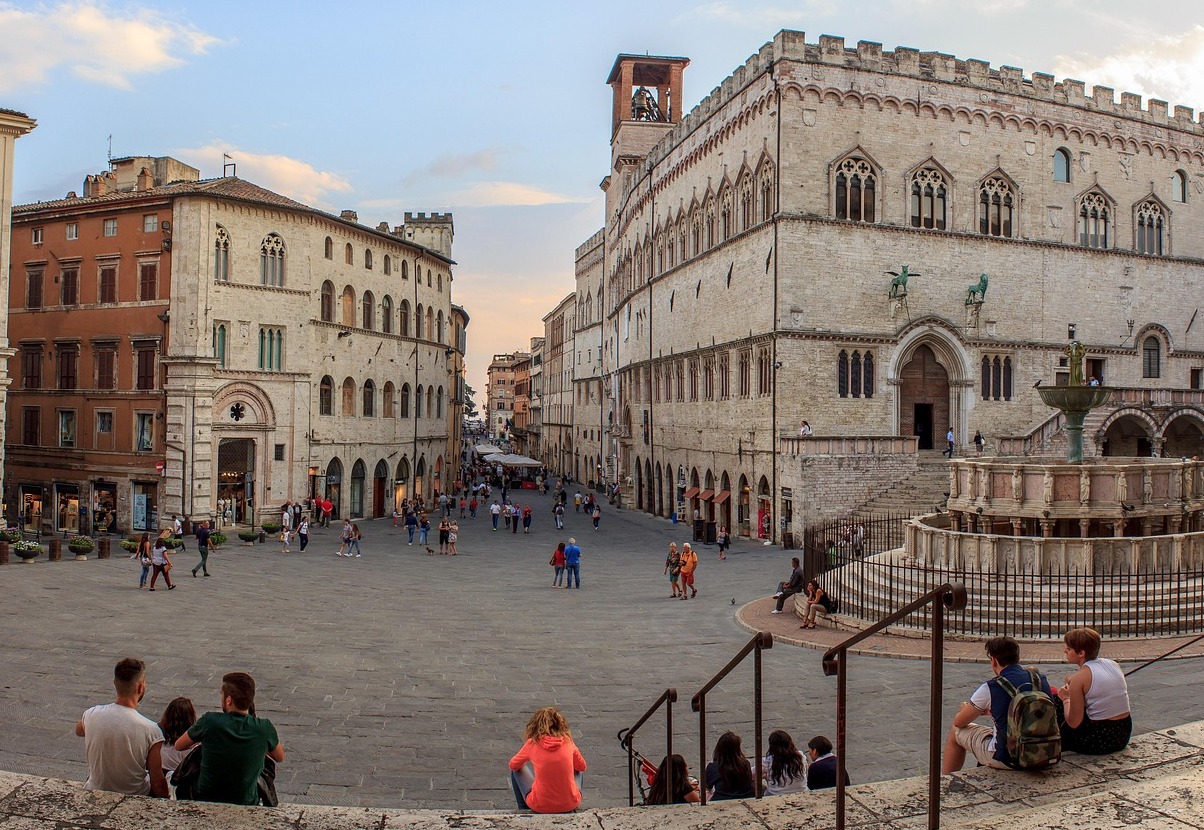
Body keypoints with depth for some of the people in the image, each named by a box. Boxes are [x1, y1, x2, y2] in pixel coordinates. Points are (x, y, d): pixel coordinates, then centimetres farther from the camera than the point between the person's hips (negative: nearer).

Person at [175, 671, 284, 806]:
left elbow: (178, 746, 2)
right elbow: (280, 758, 4)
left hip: (206, 801, 0)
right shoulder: (264, 728, -14)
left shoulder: (209, 721, -17)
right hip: (247, 804, 0)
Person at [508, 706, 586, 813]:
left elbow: (513, 765, 10)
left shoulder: (532, 743, -9)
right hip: (570, 804, 2)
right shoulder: (567, 741, -4)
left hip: (540, 806, -2)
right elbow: (582, 767, 12)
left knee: (516, 770, 21)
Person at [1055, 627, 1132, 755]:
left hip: (1101, 741, -7)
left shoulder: (1079, 678, -16)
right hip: (1124, 735, 7)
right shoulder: (1113, 664, 3)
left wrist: (1065, 699, 4)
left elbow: (1074, 723, -13)